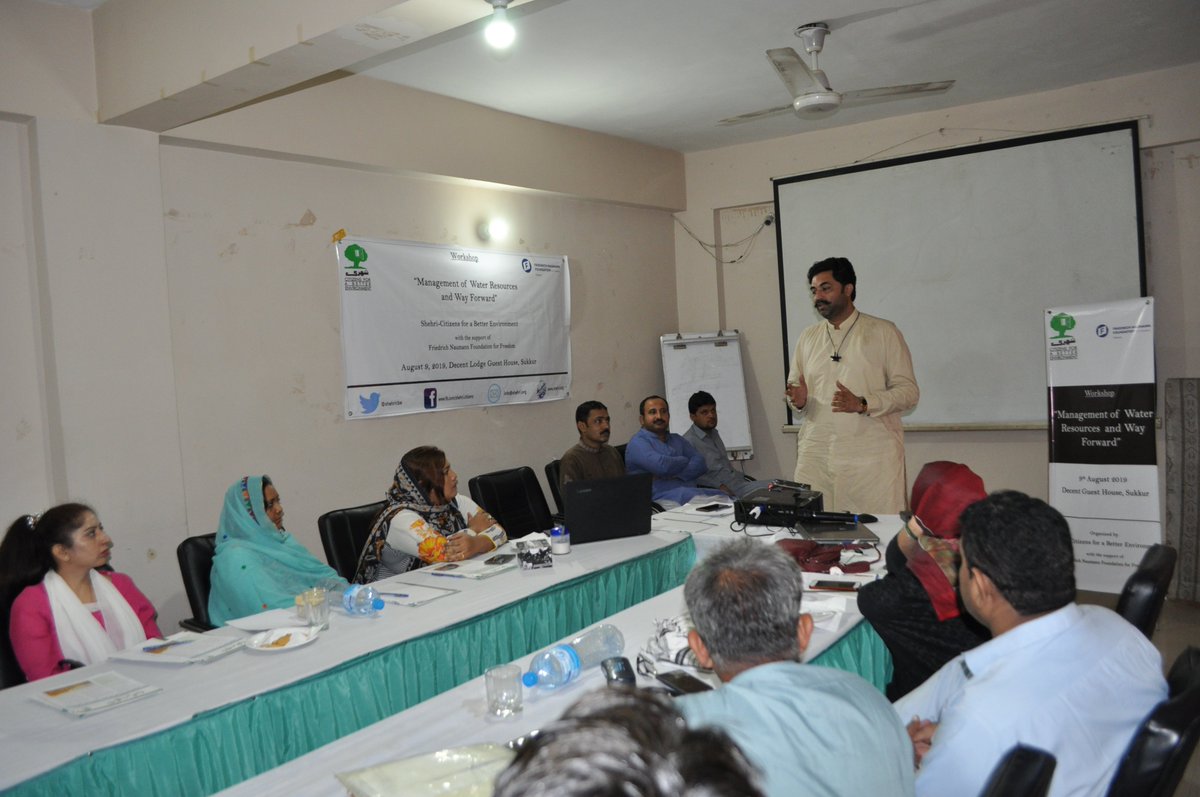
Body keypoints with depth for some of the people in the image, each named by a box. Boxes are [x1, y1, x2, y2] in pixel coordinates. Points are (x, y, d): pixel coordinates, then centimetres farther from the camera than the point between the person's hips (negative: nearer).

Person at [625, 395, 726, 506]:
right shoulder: (637, 443, 3)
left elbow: (700, 463, 9)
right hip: (660, 498, -7)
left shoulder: (677, 439, 24)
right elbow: (661, 465, -16)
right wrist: (686, 461, 4)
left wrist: (676, 475, -9)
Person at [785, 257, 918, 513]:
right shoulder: (807, 338, 14)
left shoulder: (884, 333, 3)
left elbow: (908, 391, -1)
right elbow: (794, 388, 19)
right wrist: (799, 400, -5)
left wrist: (862, 404, -16)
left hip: (871, 458, -3)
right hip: (816, 457, 3)